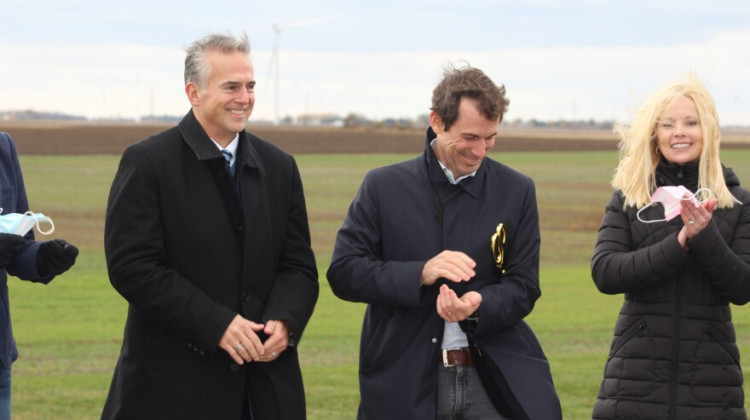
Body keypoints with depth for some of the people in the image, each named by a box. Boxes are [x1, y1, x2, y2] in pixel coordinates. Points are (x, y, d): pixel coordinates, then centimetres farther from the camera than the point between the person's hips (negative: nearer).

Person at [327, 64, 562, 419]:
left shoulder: (516, 191, 7)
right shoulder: (383, 186, 3)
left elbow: (523, 287, 5)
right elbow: (342, 272, -4)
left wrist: (478, 306, -17)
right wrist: (421, 273, -18)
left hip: (495, 379, 1)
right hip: (406, 387, -1)